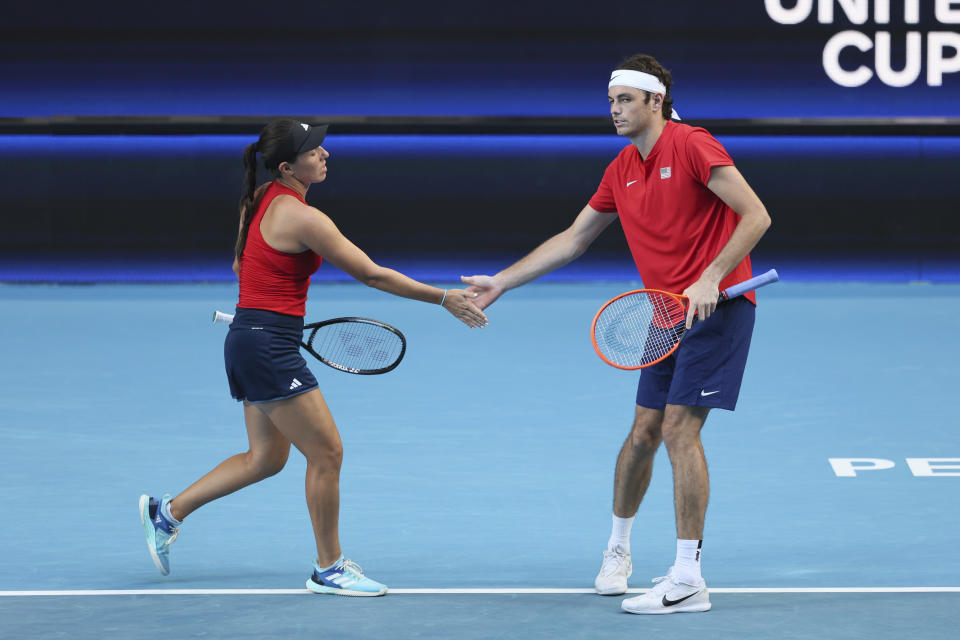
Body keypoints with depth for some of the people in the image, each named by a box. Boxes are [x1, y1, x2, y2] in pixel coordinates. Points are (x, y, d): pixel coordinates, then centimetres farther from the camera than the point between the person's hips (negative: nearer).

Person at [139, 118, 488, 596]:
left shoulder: (259, 199, 8)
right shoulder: (302, 218, -19)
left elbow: (241, 264, 22)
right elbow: (372, 274, -17)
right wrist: (443, 298, -12)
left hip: (246, 339, 10)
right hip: (270, 346, -10)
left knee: (266, 457, 19)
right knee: (326, 453, -1)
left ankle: (167, 511, 22)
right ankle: (328, 569, 9)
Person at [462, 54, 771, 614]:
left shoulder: (692, 146, -13)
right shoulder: (621, 171, 11)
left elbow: (756, 216, -17)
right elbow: (572, 240, 21)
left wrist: (710, 279, -24)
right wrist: (500, 282, 18)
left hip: (717, 305, -7)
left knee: (679, 430, -14)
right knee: (644, 432, 11)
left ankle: (688, 581, -11)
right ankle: (618, 550, 31)